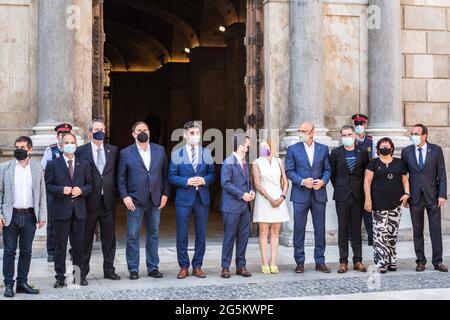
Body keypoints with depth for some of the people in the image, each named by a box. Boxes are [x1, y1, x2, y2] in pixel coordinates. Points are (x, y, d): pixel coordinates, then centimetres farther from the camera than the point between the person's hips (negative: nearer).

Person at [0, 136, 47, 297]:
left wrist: (42, 216, 2)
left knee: (26, 251, 7)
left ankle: (22, 283, 17)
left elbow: (42, 193, 7)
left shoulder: (37, 168, 6)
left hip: (30, 216, 1)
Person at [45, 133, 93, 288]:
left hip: (79, 210, 2)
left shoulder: (84, 164, 10)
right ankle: (60, 277, 10)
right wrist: (62, 190, -16)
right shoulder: (53, 164, 3)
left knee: (78, 244, 7)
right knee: (60, 246, 3)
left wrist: (81, 190, -11)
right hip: (61, 210, -2)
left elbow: (89, 185, 9)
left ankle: (78, 274, 18)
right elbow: (48, 185, 0)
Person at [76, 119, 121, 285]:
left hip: (108, 201, 3)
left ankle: (109, 269, 22)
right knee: (86, 238, 3)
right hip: (90, 201, -3)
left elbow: (117, 173, 11)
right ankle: (82, 272, 11)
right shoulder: (81, 151, -1)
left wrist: (116, 193, 4)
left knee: (109, 237, 11)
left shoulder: (113, 150, 9)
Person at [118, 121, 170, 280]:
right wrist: (125, 197, -9)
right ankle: (133, 269, 10)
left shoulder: (159, 150, 9)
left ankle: (152, 267, 18)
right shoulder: (126, 153, 2)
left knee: (153, 235, 9)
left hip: (155, 200, 3)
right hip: (135, 201, -2)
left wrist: (165, 194, 1)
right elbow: (121, 178, 1)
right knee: (132, 236, 0)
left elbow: (165, 174, 9)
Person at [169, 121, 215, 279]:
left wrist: (204, 180, -12)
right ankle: (184, 267, 12)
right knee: (182, 235, 1)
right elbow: (172, 177, -1)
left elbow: (212, 173, 9)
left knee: (201, 234, 6)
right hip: (184, 199, -2)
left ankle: (197, 266, 17)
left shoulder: (206, 153, 8)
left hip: (202, 198, 2)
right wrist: (187, 181, -16)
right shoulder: (177, 154, 2)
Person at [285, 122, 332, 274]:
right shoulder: (293, 149, 3)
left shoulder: (323, 149, 8)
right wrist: (302, 181, -15)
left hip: (319, 194, 2)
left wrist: (323, 181, -10)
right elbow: (289, 171, 0)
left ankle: (320, 262, 14)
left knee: (320, 229, 5)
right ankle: (300, 262, 10)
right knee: (299, 230, 1)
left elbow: (327, 169, 9)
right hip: (300, 194, -2)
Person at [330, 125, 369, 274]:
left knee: (357, 228, 5)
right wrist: (338, 188, 8)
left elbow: (366, 172, 12)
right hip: (342, 196, -1)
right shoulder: (336, 153, 2)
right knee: (343, 228, 2)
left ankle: (358, 260, 10)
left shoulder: (362, 153, 5)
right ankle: (343, 261, 6)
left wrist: (361, 189, 9)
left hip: (357, 195, 1)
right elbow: (332, 173, 9)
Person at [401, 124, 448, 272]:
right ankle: (421, 261, 15)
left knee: (436, 229, 2)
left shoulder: (436, 150, -1)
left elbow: (442, 174, -1)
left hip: (432, 196, -1)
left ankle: (437, 261, 10)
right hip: (415, 197, 1)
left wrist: (442, 195, -8)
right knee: (417, 230, 6)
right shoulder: (406, 151, 2)